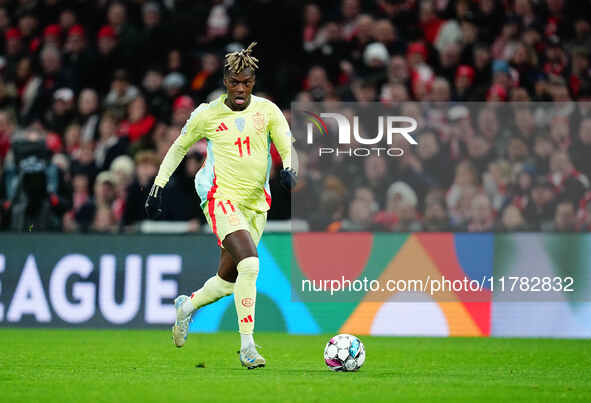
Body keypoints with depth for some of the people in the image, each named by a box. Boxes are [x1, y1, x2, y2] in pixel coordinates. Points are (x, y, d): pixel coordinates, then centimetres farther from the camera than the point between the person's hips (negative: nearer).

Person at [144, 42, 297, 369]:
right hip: (221, 198, -4)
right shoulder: (207, 115, -1)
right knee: (249, 264, -25)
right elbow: (179, 147, 13)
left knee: (228, 281, 10)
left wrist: (288, 169, -25)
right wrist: (158, 186, 10)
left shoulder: (267, 111, 3)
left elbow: (288, 148, -2)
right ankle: (247, 345, -22)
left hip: (256, 203, 4)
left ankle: (186, 305, 42)